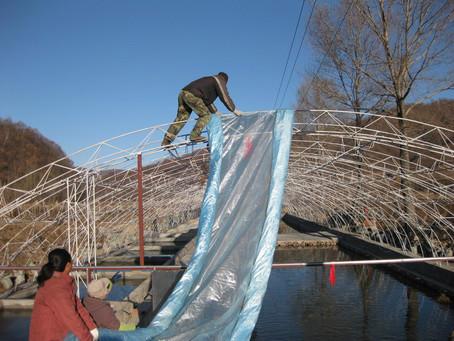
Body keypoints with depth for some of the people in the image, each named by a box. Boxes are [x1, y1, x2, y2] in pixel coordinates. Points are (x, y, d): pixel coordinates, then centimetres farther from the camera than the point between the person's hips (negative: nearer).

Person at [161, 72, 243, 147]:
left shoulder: (209, 80, 36)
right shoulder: (220, 81, 10)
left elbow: (208, 99, 40)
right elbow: (225, 97, 3)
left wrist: (215, 111, 43)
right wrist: (234, 110, 11)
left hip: (183, 93, 9)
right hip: (192, 96, -9)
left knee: (181, 118, 11)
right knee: (206, 115, 0)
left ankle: (166, 141, 9)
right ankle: (194, 136, -12)